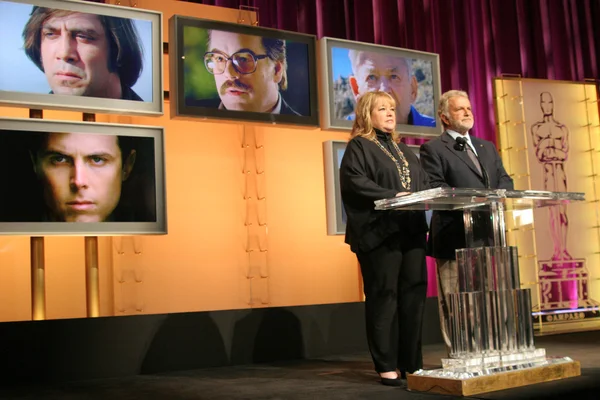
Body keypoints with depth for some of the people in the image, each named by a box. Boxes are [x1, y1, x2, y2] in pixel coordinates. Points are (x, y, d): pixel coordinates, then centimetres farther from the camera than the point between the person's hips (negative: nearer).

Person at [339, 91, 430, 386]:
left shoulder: (403, 150, 24)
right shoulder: (358, 147, 2)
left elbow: (424, 182, 21)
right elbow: (354, 181, -13)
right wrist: (393, 196, -20)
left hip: (411, 230, 6)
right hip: (379, 231, -6)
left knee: (413, 294, 2)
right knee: (383, 295, -4)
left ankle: (412, 363, 10)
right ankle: (387, 366, 3)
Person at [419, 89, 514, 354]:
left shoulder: (487, 147, 22)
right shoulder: (432, 149, 1)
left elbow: (505, 180, 14)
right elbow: (435, 188, -10)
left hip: (489, 233, 6)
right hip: (456, 235, -6)